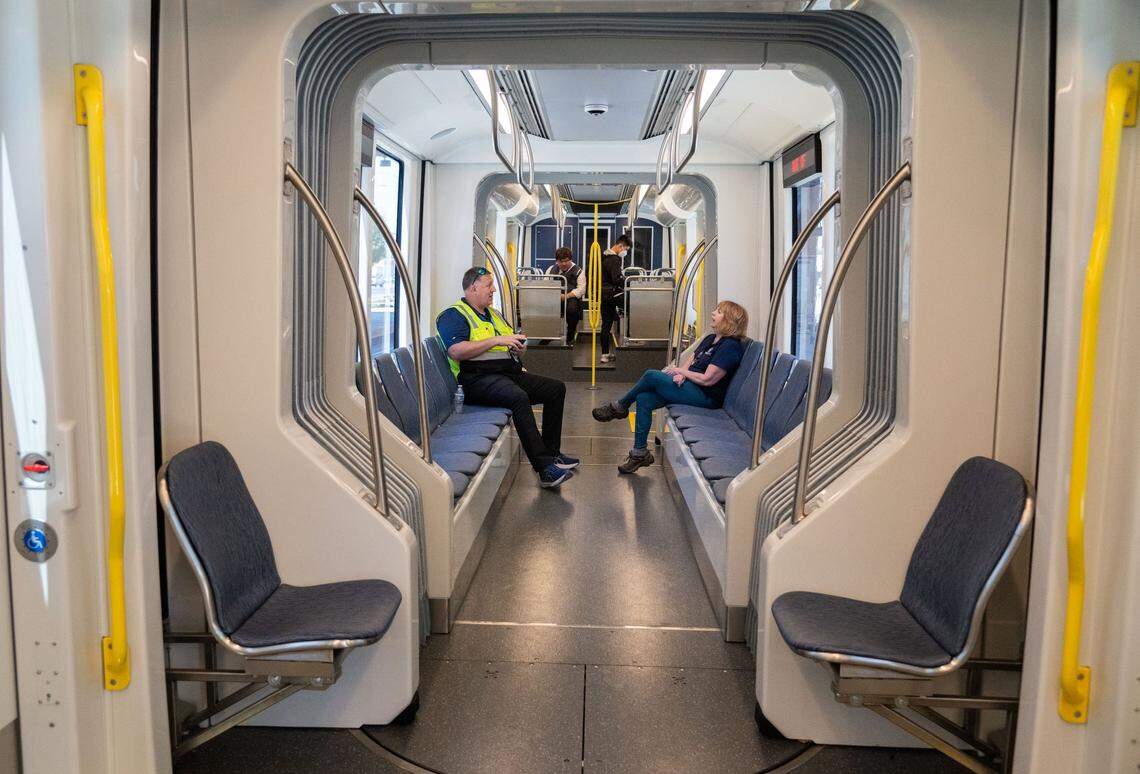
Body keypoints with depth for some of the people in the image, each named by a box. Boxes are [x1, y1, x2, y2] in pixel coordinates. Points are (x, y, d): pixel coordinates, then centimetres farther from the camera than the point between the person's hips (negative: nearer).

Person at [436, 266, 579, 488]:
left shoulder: (494, 314, 27)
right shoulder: (454, 315, -1)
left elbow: (513, 349, 32)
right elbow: (456, 351, -19)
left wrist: (519, 347, 5)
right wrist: (496, 340, -18)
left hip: (510, 373, 9)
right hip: (479, 378, -9)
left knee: (556, 388, 0)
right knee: (519, 397, -36)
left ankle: (551, 451, 5)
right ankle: (545, 467, -38)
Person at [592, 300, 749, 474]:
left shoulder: (730, 346, -13)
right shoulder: (710, 339, 17)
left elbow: (707, 380, -18)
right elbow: (689, 361, 15)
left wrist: (679, 371, -7)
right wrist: (681, 374, -9)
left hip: (706, 397, -9)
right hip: (688, 386, 9)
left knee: (651, 376, -19)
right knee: (643, 399, -11)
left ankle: (619, 406, 6)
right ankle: (640, 453, -7)